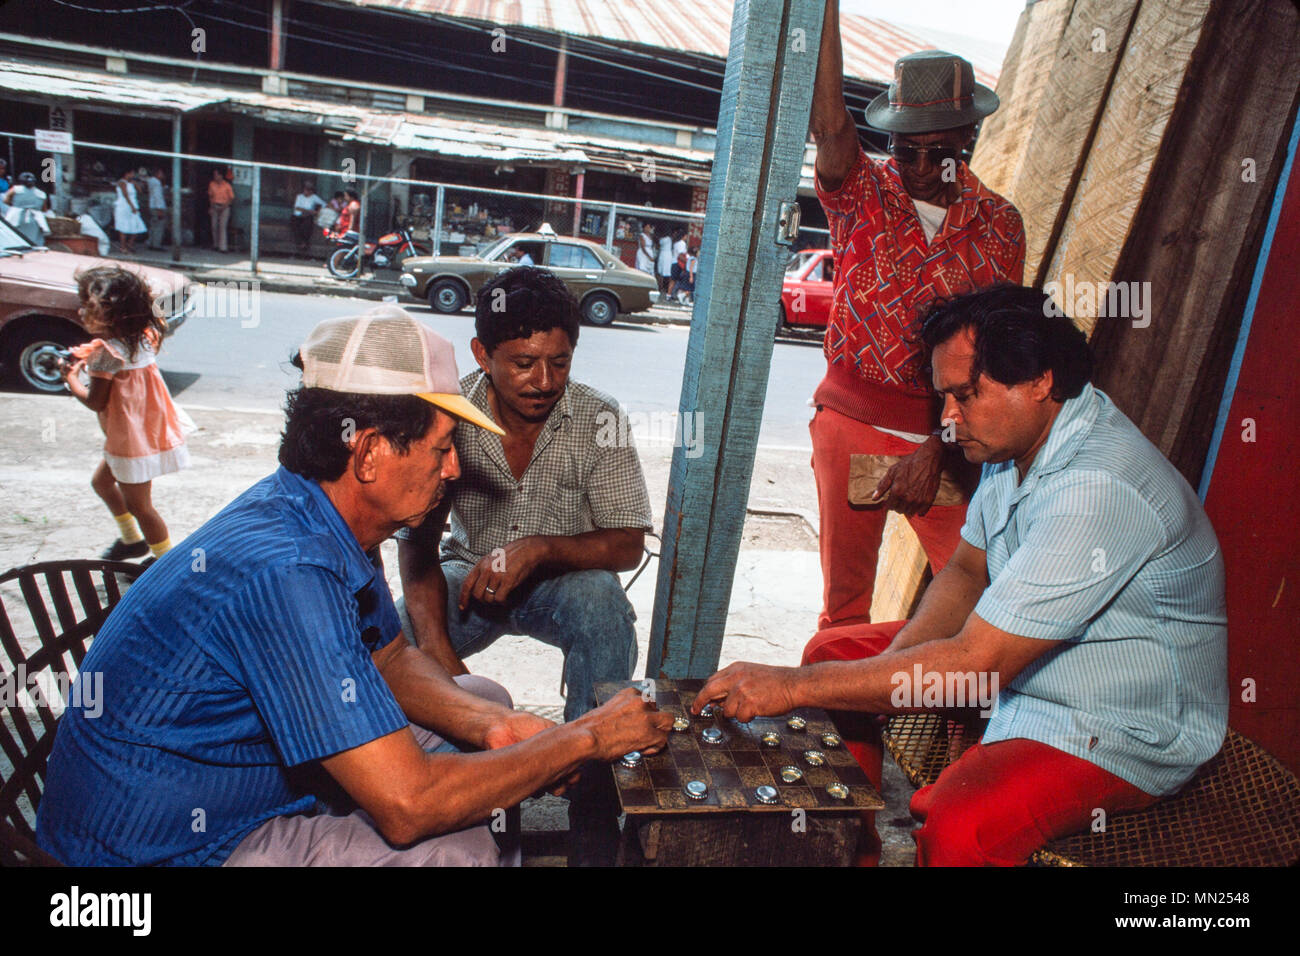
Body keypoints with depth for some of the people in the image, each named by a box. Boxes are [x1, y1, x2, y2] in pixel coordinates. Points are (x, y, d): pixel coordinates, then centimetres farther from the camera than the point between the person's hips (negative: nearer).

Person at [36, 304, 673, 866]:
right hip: (167, 846, -9)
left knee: (485, 698, 7)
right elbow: (407, 804, -34)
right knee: (464, 845, -22)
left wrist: (490, 725, -10)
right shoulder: (285, 571, -34)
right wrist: (583, 740, -22)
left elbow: (389, 659, 9)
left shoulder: (322, 517, -4)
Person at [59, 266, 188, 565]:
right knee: (102, 481, 27)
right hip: (151, 429, 10)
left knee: (138, 504, 3)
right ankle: (132, 539, 39)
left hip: (131, 440, -10)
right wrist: (90, 360, 9)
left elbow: (95, 402, -17)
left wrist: (71, 378, -1)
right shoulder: (142, 339, 2)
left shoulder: (106, 352, -23)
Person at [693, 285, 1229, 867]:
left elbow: (977, 664, -35)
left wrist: (794, 686, -30)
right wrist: (896, 663, -12)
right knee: (835, 649, 5)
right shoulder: (1019, 441, -3)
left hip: (1124, 732, -8)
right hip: (1020, 660, 9)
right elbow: (969, 571, 6)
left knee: (956, 828, -35)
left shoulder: (1099, 491, -33)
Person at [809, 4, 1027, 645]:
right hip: (851, 420, -1)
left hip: (944, 430, 1)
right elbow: (828, 124, -20)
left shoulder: (999, 224, 4)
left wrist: (939, 447, -11)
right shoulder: (861, 194, 2)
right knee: (844, 592, 7)